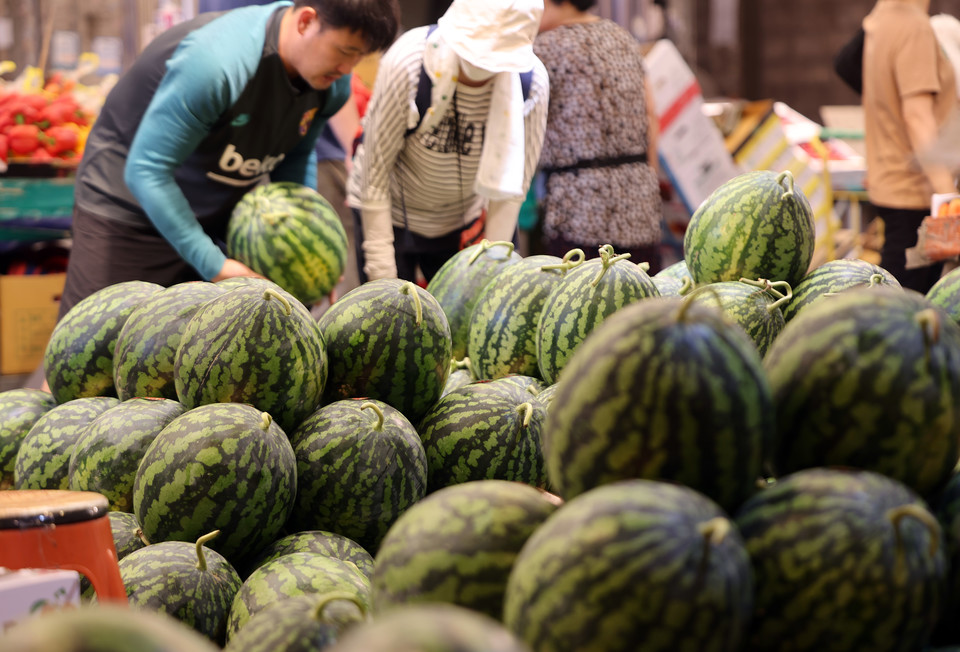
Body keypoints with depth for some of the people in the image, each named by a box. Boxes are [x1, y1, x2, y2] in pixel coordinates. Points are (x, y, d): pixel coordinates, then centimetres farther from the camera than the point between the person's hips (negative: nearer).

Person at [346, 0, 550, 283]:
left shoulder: (531, 82, -20)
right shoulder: (407, 63, -28)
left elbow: (511, 185, -9)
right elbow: (376, 171, -20)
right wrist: (382, 271, -18)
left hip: (468, 218, 2)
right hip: (392, 214, -2)